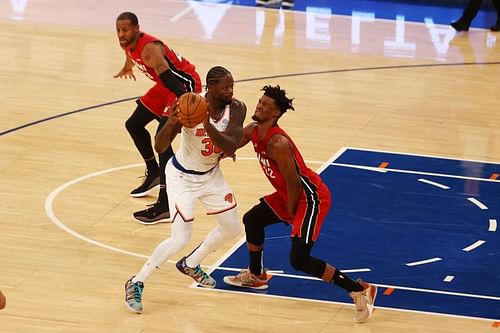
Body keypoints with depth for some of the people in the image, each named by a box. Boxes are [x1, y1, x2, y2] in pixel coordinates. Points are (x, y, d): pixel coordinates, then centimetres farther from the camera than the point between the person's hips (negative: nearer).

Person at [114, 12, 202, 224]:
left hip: (185, 84, -10)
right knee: (134, 124, 17)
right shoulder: (128, 45, -2)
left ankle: (165, 206, -26)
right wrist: (127, 67, 49)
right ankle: (154, 174, 38)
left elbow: (167, 76, -48)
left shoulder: (149, 48, -31)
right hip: (165, 86, 10)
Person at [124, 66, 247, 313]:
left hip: (211, 174, 6)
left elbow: (230, 147, -31)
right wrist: (170, 124, -51)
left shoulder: (236, 109, -19)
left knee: (232, 229, 14)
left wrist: (208, 127, -47)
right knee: (180, 239, -14)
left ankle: (189, 265, 38)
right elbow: (159, 148, -31)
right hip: (183, 177, -6)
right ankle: (136, 283, 2)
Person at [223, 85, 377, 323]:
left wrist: (290, 213, -11)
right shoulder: (253, 131, 0)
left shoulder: (277, 143, -29)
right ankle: (256, 276, 44)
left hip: (311, 197, -10)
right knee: (252, 220, 23)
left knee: (299, 259, -17)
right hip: (289, 194, 10)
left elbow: (293, 182, -25)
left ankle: (359, 290, -13)